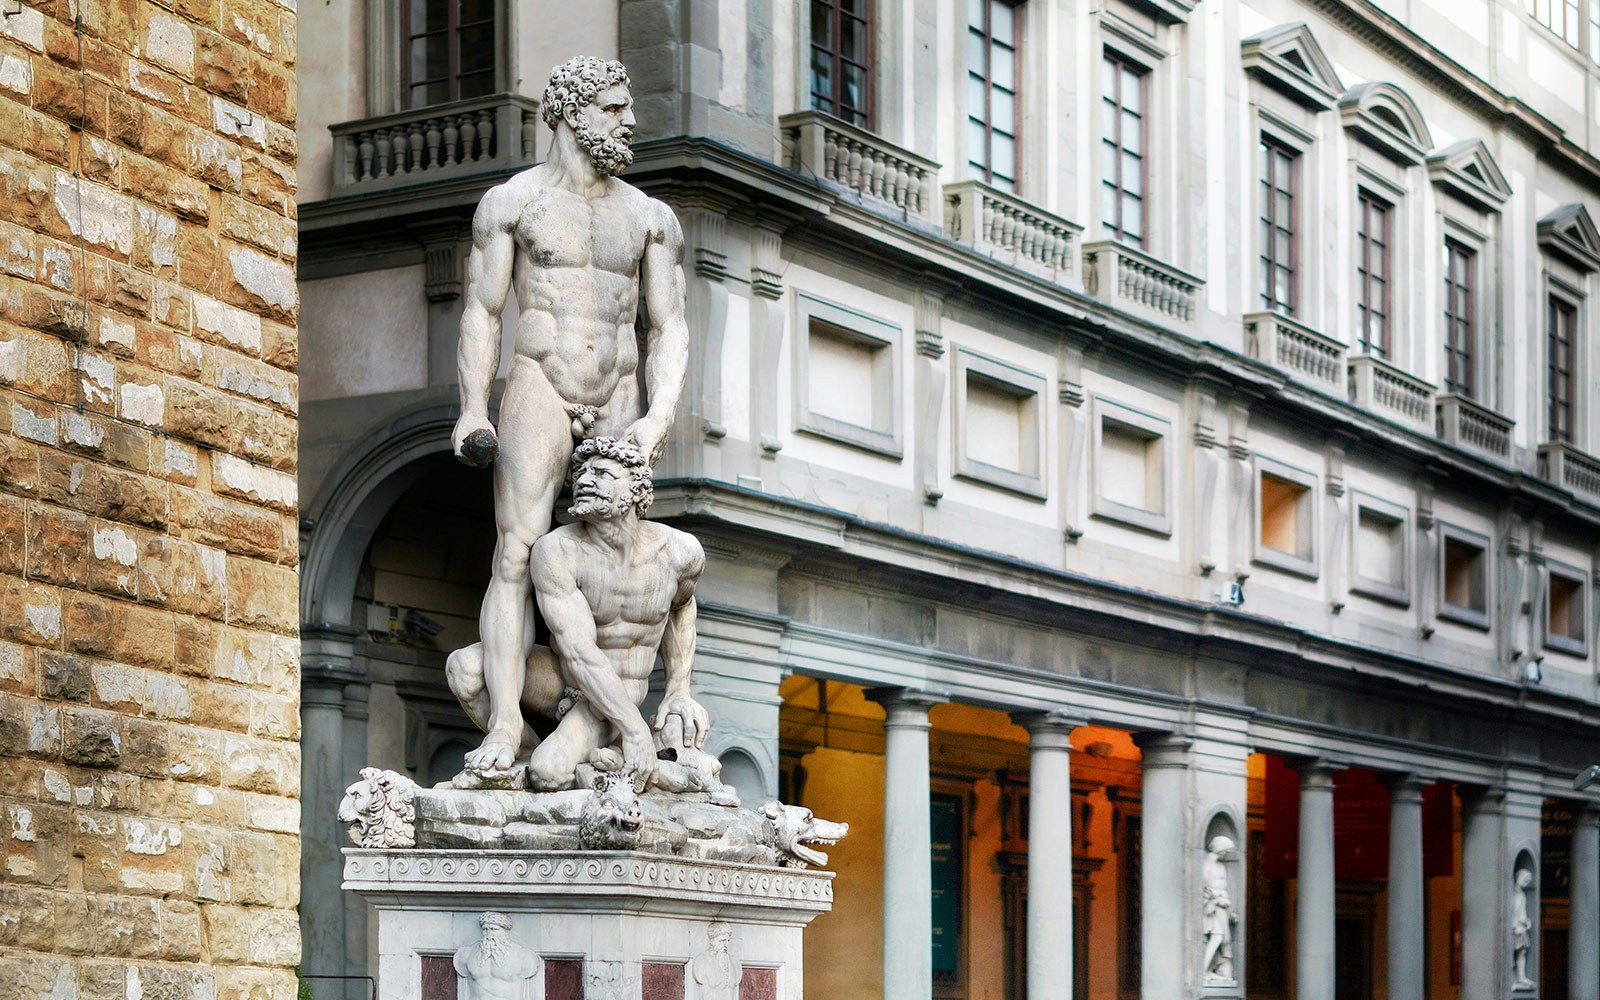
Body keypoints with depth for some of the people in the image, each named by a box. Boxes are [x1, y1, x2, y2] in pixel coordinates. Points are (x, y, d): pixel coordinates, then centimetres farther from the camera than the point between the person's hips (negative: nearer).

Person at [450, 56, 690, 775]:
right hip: (539, 392, -3)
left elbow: (669, 328, 7)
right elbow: (481, 312, 1)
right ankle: (505, 726, -18)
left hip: (618, 402, 3)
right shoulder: (512, 202, 4)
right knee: (518, 558, -12)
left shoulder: (651, 218, 11)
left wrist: (658, 418, -7)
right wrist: (473, 410, -9)